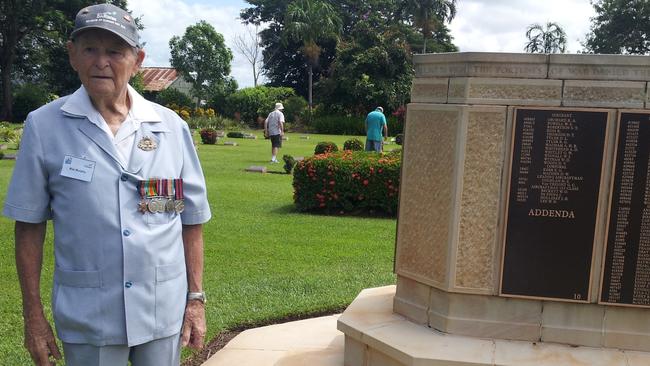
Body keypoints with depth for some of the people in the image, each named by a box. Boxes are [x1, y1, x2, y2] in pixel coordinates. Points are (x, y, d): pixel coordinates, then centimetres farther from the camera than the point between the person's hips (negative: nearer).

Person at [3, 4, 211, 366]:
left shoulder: (172, 127, -2)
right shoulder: (44, 126, -5)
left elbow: (191, 221, 3)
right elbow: (29, 225, 0)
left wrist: (196, 298, 1)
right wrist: (33, 313, -1)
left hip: (164, 313, 2)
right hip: (86, 320, -1)